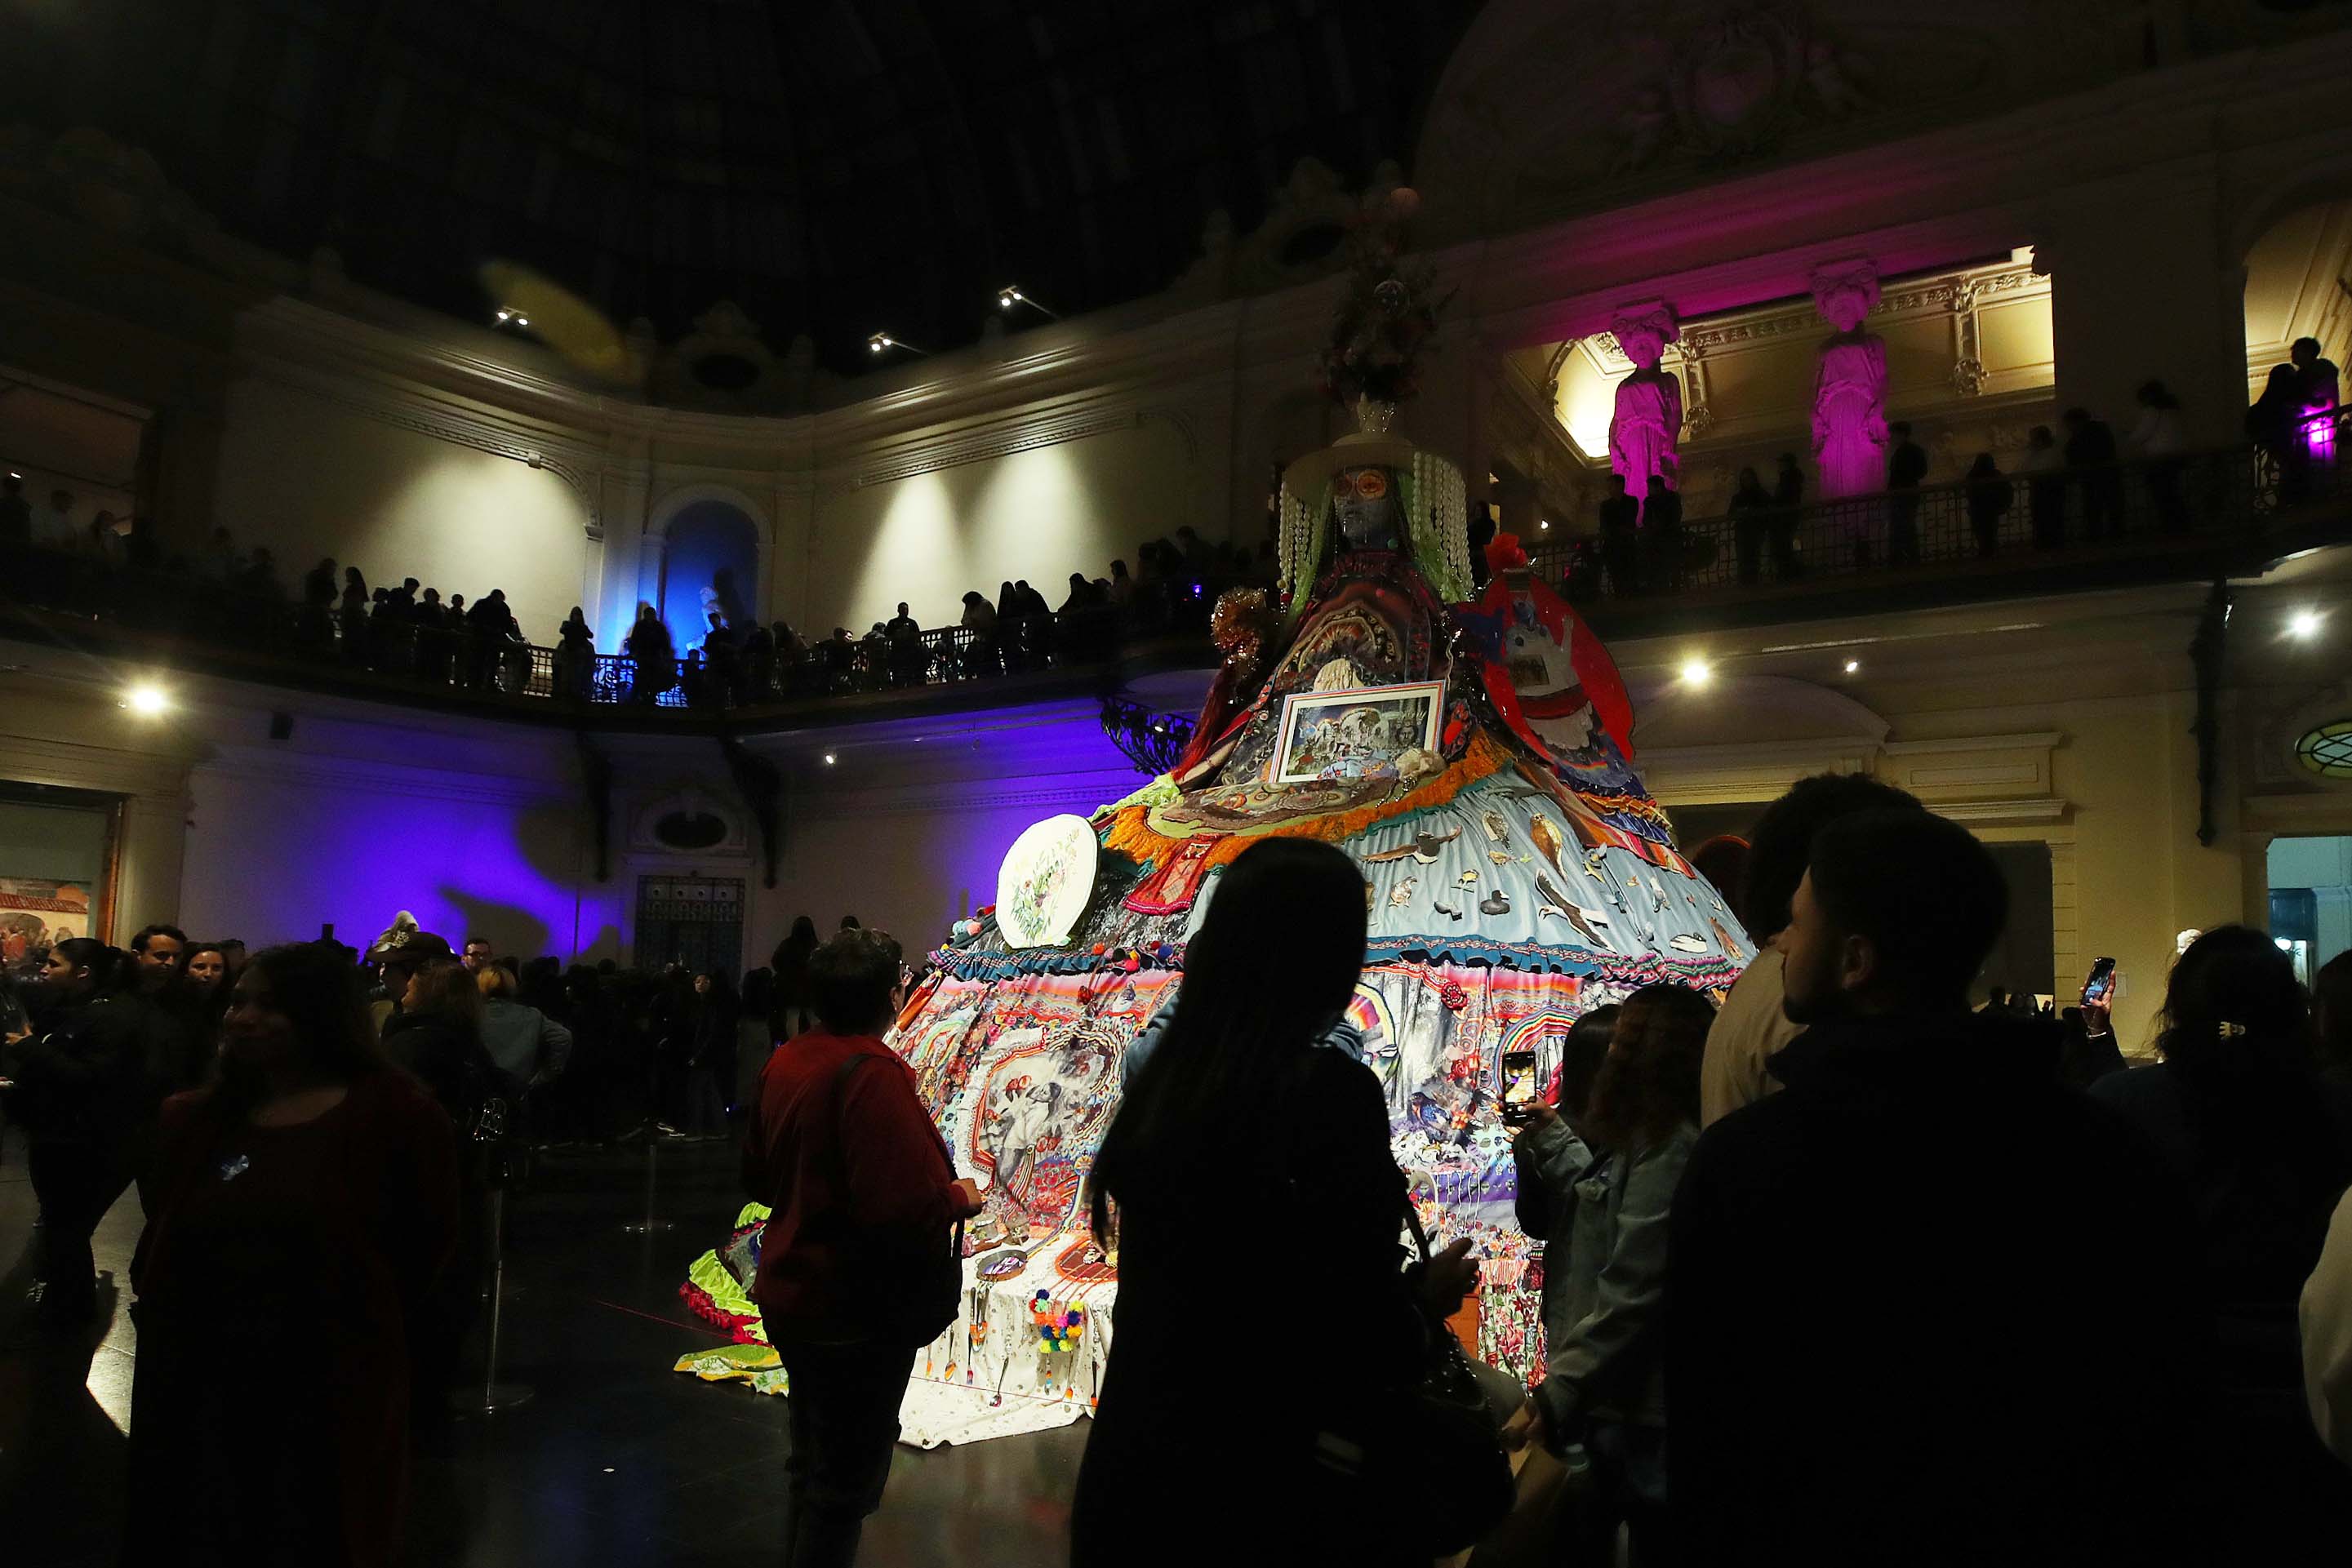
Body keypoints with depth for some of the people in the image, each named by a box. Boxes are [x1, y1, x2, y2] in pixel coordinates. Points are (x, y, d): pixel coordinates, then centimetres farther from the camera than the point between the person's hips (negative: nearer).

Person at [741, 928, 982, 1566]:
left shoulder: (785, 1062, 1)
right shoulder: (872, 1072, -25)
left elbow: (759, 1176, 13)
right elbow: (905, 1205, -32)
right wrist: (960, 1197, -13)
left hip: (793, 1295, 9)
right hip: (859, 1309, -9)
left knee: (813, 1460, 23)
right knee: (848, 1476, 6)